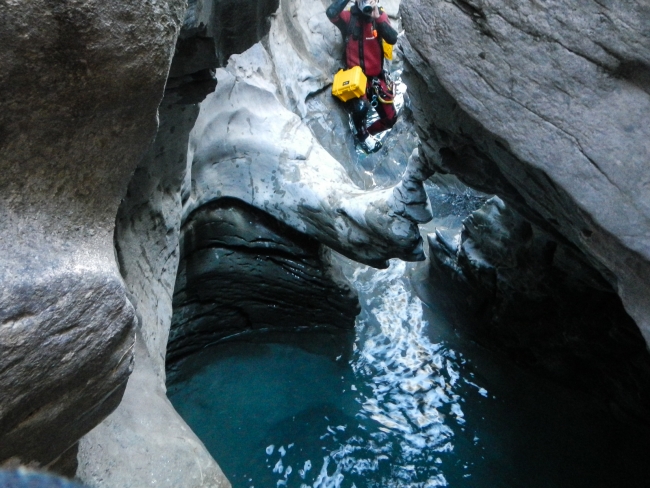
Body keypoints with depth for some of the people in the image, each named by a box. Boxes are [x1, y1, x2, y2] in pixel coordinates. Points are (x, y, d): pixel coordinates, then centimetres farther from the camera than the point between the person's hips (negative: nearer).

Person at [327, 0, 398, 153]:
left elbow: (392, 39, -16)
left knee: (390, 119, 6)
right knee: (361, 106, -34)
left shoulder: (380, 15, 2)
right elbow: (331, 13, -28)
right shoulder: (349, 17, -5)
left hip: (376, 77, 4)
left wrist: (377, 17, -24)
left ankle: (368, 132, 36)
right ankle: (362, 135, -2)